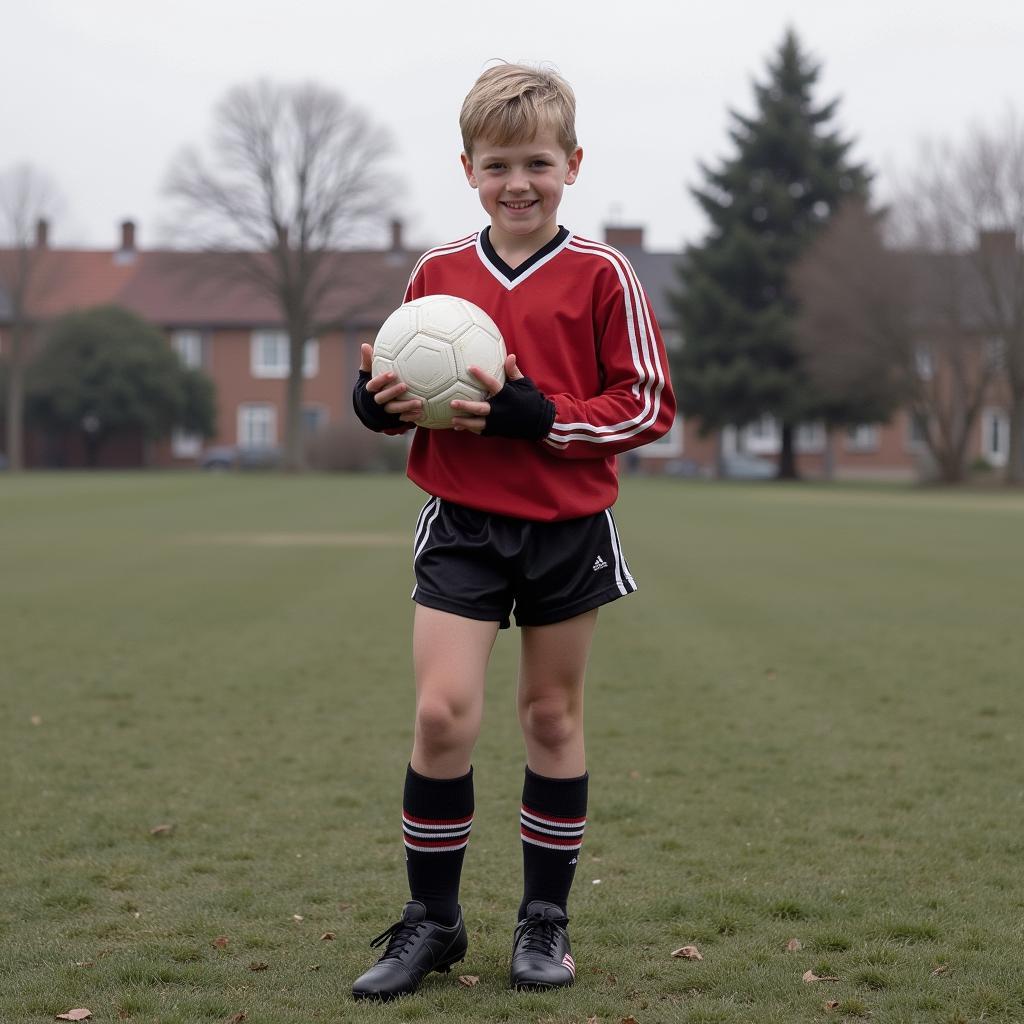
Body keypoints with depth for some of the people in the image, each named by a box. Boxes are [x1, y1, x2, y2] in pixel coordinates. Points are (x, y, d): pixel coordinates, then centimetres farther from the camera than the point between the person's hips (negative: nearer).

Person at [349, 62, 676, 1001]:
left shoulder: (599, 275, -5)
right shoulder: (437, 274, 5)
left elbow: (649, 403, -7)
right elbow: (405, 386, 16)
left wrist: (538, 415, -19)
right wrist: (379, 398, -8)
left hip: (567, 527, -1)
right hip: (462, 525, 2)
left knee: (552, 714, 8)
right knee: (443, 710, -9)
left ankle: (546, 919, 22)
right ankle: (431, 921, 6)